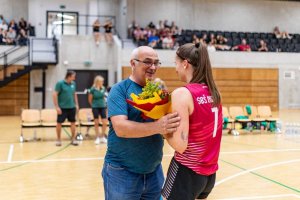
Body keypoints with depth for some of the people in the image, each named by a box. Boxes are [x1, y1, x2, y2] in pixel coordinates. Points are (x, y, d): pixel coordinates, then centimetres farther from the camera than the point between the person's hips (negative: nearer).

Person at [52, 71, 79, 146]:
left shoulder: (73, 83, 7)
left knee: (73, 122, 7)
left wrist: (76, 104, 12)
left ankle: (73, 139, 18)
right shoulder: (60, 83, -9)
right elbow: (55, 95, -11)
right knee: (59, 123, 2)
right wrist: (57, 106, -15)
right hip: (62, 107, -5)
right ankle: (58, 139, 16)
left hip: (72, 107, 5)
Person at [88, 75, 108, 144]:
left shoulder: (103, 89, 0)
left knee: (105, 123, -1)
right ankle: (97, 138, 15)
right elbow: (90, 99, 1)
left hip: (103, 107, 3)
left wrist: (104, 104, 13)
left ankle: (102, 137, 16)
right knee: (96, 123, 4)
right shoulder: (93, 89, -10)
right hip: (95, 107, -3)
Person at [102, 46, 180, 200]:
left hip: (154, 170, 5)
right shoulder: (119, 90, -11)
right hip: (122, 171, -5)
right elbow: (120, 127, -23)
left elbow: (167, 121, 7)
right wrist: (157, 126, -35)